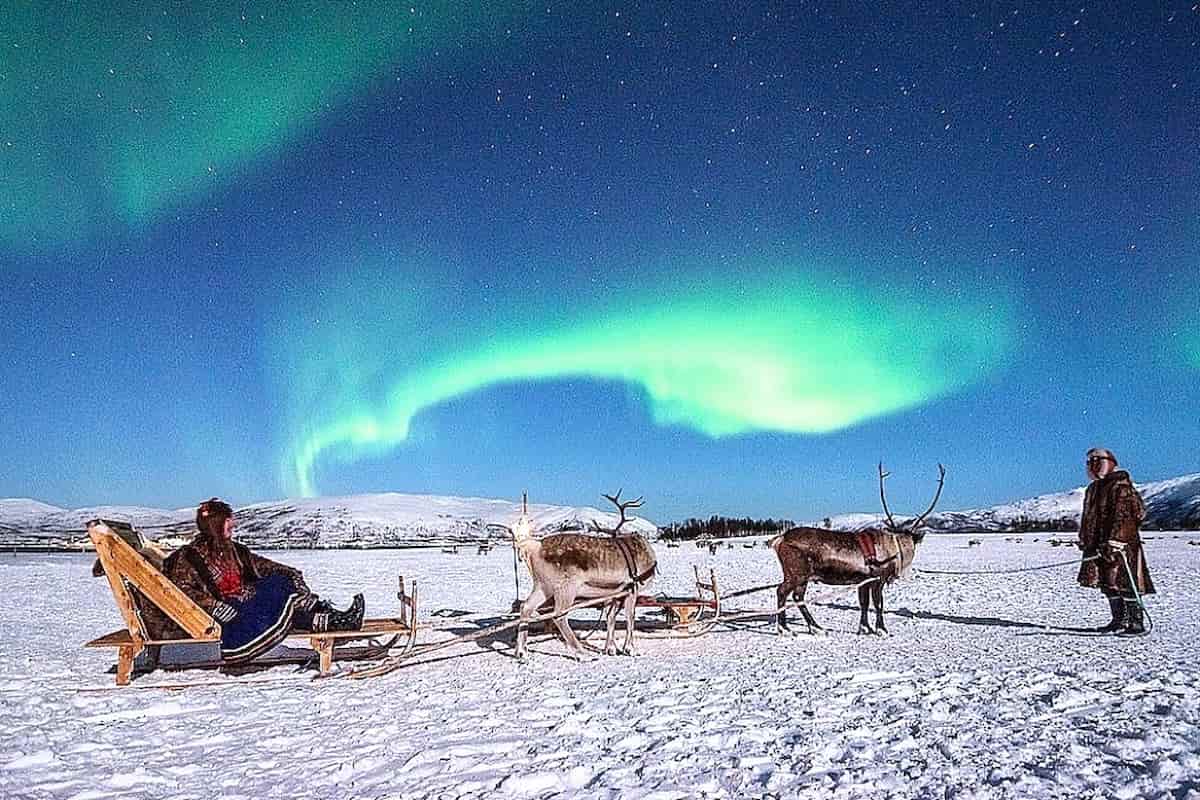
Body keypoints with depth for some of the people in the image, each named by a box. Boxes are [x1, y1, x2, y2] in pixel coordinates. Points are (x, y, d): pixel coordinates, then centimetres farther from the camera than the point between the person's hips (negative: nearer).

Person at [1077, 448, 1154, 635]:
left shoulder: (1121, 487, -10)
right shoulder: (1093, 489, 18)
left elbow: (1123, 517, -18)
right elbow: (1088, 517, 25)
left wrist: (1114, 541, -25)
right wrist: (1084, 540, 22)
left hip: (1120, 542, -9)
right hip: (1099, 545, 9)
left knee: (1125, 583, -8)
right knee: (1108, 584, 11)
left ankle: (1137, 623, -3)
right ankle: (1119, 620, 20)